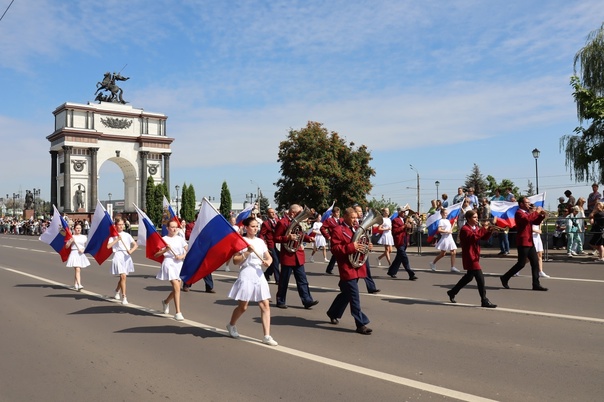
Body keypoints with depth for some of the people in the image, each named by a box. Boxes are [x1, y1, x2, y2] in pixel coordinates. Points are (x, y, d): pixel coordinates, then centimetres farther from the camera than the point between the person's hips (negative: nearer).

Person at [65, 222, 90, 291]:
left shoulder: (84, 237, 7)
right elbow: (66, 246, -1)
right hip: (74, 253, -3)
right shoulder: (72, 237, 1)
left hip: (81, 254, 3)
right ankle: (79, 285, -23)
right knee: (77, 270, -15)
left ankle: (76, 284, 29)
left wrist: (83, 249, -9)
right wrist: (71, 241, -15)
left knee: (77, 270, 14)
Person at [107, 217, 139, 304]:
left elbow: (135, 245, 4)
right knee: (123, 276, -15)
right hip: (118, 255, -4)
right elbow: (108, 246, -12)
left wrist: (131, 251, -14)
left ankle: (117, 290, 44)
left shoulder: (127, 235, 8)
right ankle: (124, 297, -10)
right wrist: (117, 239, -14)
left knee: (123, 277, 14)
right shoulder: (113, 236, 1)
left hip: (126, 256, 4)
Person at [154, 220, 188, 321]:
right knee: (176, 287, -18)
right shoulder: (164, 239, -1)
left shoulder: (180, 239, 9)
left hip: (179, 264, 5)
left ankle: (166, 302, 43)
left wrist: (183, 256, -9)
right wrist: (165, 250, -17)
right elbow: (156, 254, -2)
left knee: (176, 287, 12)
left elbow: (187, 250, 10)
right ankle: (178, 312, -15)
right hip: (169, 263, -5)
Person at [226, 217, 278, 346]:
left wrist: (268, 261, -10)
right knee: (242, 306, 7)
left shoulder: (260, 242, 10)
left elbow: (269, 257, 12)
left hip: (259, 276, 5)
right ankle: (231, 325, 36)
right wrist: (247, 252, -20)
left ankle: (267, 336, -1)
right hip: (246, 276, -5)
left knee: (265, 305, -3)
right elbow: (235, 261, -9)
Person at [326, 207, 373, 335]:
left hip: (356, 267, 9)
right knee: (354, 297, -7)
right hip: (347, 268, -9)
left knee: (346, 293, 19)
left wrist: (366, 246, 3)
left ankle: (333, 313, 37)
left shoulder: (355, 229, 18)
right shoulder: (338, 230, -11)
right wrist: (351, 247, -28)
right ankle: (361, 324, -4)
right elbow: (335, 249, -19)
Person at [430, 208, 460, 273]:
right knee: (443, 253, -1)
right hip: (445, 238, -8)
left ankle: (453, 267, 3)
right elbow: (439, 230, -21)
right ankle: (433, 263, 16)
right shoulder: (441, 221, -9)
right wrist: (447, 231, -19)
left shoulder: (447, 220, 16)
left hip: (450, 238, 8)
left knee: (453, 252, 0)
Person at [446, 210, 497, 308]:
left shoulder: (476, 228, 15)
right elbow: (474, 237, -31)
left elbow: (484, 237, 11)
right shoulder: (465, 229, -14)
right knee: (480, 278, -12)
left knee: (469, 277, 20)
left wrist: (488, 230, -7)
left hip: (475, 256, 10)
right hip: (470, 257, -10)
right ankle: (484, 301, -7)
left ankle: (452, 292, 33)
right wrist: (483, 228, -29)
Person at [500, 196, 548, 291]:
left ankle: (536, 284, 7)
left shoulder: (528, 212, 18)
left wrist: (541, 215, 3)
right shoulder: (519, 213, -11)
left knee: (535, 263, 5)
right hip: (523, 242, -9)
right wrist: (536, 212, -20)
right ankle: (505, 278, 7)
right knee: (521, 263, -6)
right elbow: (527, 219, -31)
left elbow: (536, 222, 20)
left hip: (530, 241, 9)